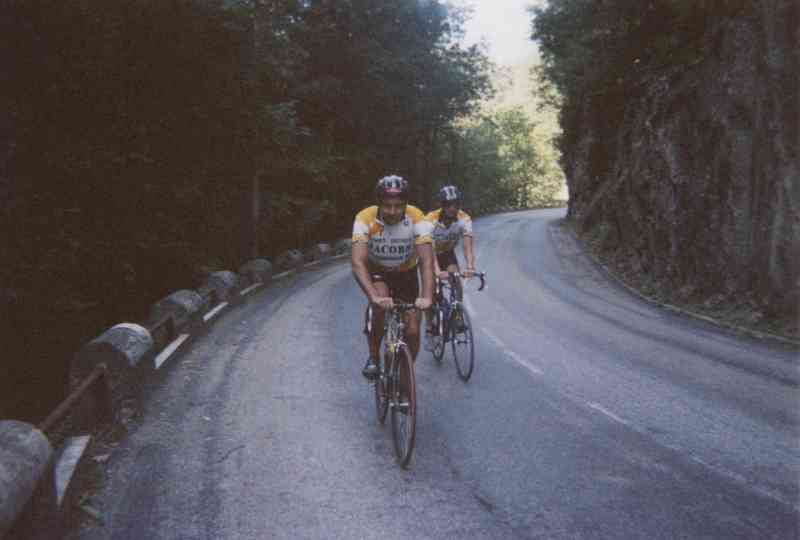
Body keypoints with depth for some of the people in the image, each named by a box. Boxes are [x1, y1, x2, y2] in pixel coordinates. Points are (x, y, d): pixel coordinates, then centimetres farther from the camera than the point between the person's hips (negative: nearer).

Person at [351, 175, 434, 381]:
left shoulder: (417, 218, -28)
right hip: (377, 273, -1)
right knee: (380, 306, -32)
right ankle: (373, 359, -10)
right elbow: (358, 263, -39)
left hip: (406, 274, 1)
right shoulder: (365, 219, -30)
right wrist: (374, 296, -54)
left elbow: (427, 261, -35)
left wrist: (427, 297, -51)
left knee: (412, 330, -9)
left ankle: (406, 374, 16)